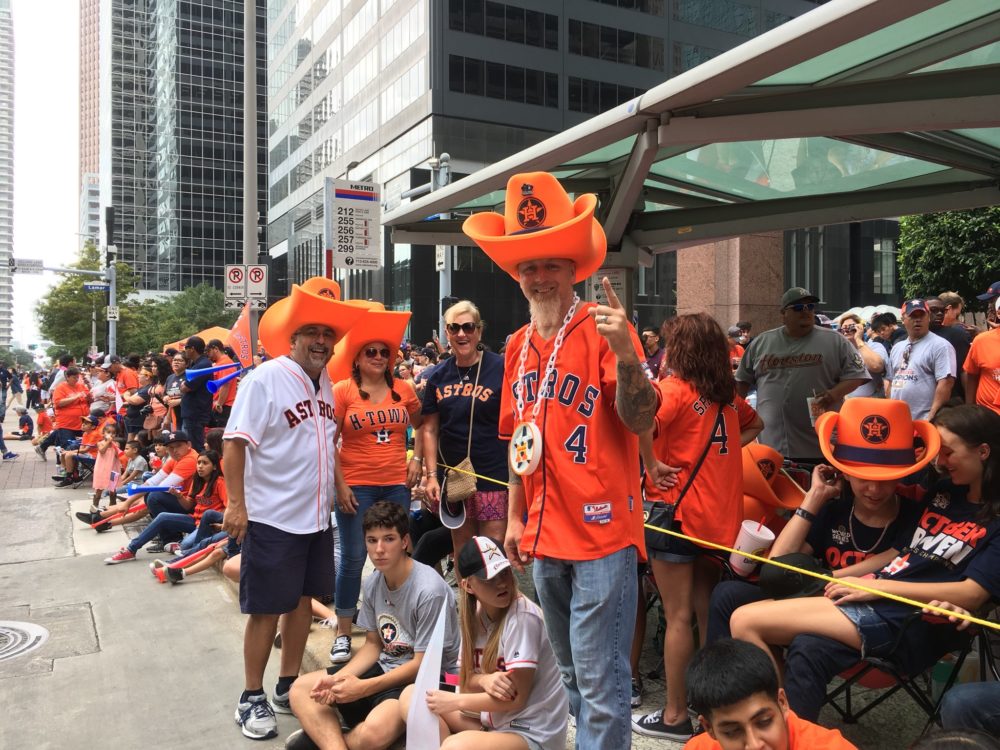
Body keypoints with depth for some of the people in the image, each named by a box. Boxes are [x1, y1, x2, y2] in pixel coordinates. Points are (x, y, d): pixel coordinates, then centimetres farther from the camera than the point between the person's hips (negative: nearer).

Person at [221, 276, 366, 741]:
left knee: (303, 601, 15)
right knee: (266, 611, 3)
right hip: (271, 519, -7)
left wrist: (336, 488, 15)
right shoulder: (265, 378, -13)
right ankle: (252, 698, 19)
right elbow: (234, 442, -16)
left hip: (316, 518, 7)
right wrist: (236, 503, -21)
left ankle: (289, 687, 30)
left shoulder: (326, 383, 7)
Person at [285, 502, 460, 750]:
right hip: (385, 667, 8)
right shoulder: (372, 583, 1)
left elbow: (422, 664, -18)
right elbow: (373, 644, 9)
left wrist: (362, 688, -20)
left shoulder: (430, 591, -23)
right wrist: (337, 679, -8)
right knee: (301, 689, -2)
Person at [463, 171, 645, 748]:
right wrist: (516, 519, 16)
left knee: (601, 679, 0)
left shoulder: (603, 329, -11)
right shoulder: (519, 346, 9)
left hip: (601, 531, -7)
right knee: (573, 674, 22)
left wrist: (629, 359, -37)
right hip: (544, 536, 7)